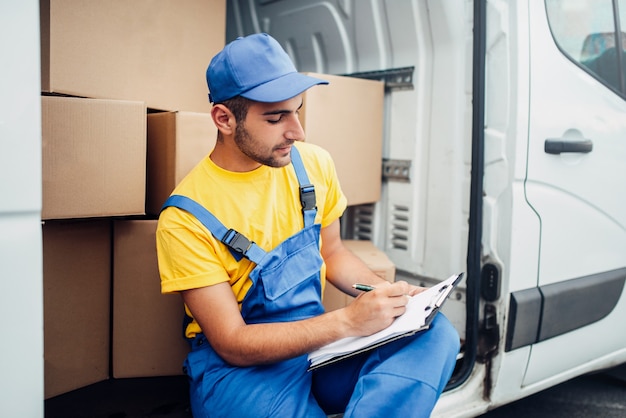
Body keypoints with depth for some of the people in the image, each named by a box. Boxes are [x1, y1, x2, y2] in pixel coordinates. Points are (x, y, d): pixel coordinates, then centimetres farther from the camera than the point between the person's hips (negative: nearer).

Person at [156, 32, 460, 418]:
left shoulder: (313, 163, -1)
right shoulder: (185, 219, -17)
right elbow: (232, 343, -17)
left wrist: (388, 294, -7)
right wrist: (348, 321, -27)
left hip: (317, 341, 6)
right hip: (237, 366, -6)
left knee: (435, 333, -21)